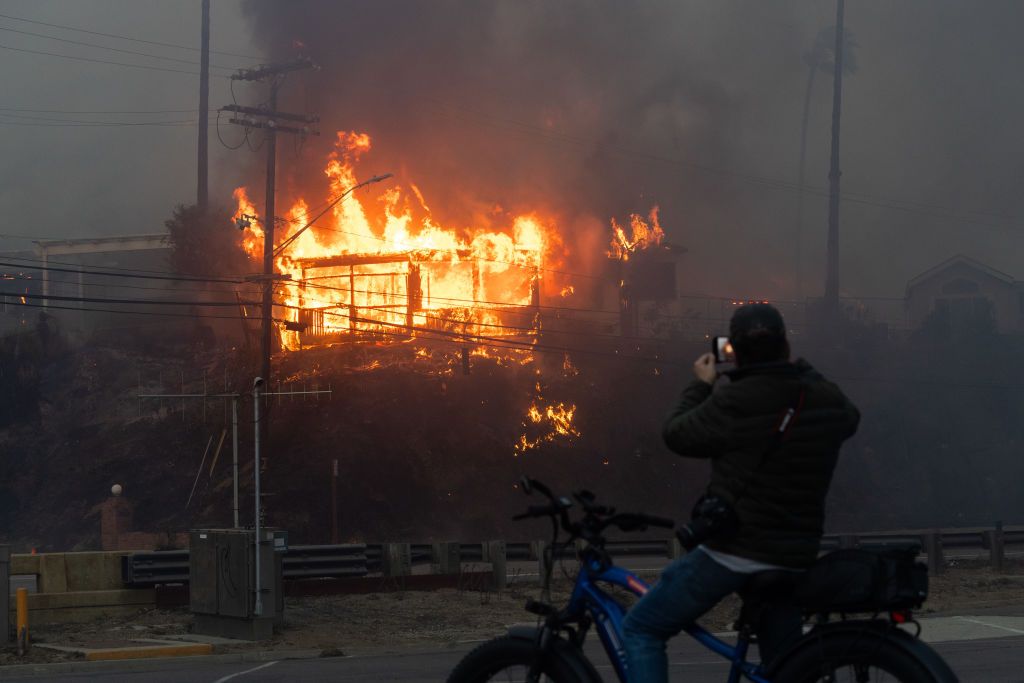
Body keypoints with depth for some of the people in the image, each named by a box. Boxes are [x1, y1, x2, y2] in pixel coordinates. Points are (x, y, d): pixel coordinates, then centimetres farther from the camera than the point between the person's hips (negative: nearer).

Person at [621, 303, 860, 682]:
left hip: (732, 552, -6)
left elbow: (677, 435, -1)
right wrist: (799, 369, 32)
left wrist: (700, 385, 15)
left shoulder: (734, 402, -18)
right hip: (793, 560, 6)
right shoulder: (827, 401, 0)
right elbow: (849, 419, 26)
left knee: (640, 630, 6)